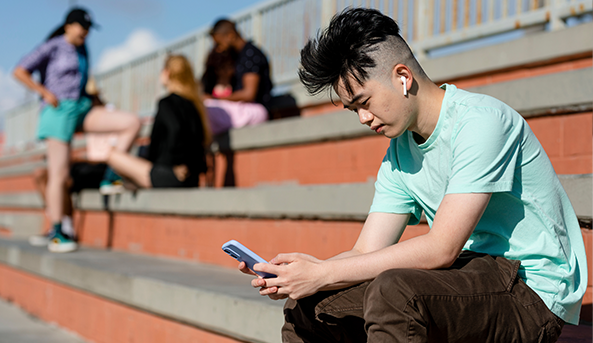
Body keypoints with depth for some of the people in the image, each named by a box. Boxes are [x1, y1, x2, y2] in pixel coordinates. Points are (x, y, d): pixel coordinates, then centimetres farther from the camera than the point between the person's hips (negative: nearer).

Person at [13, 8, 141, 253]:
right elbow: (20, 71, -5)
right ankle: (56, 234, -3)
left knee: (132, 122, -11)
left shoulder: (82, 51, 18)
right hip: (59, 110, -7)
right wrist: (45, 93, -10)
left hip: (81, 109, 7)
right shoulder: (53, 47, -2)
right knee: (59, 173, -8)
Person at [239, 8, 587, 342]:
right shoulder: (399, 155, 9)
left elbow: (440, 250, -22)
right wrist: (302, 272, -13)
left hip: (532, 289, -8)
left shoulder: (481, 121, -16)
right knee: (307, 304, 0)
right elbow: (366, 253, 7)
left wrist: (324, 273, -20)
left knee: (393, 292, -33)